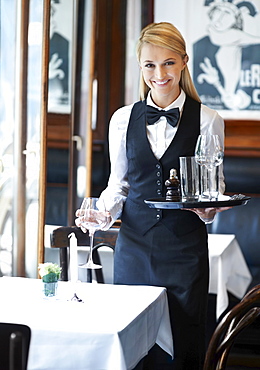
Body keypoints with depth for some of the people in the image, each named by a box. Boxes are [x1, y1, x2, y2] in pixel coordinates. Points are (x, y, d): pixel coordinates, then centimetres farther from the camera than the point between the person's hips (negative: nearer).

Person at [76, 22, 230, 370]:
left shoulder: (207, 121, -1)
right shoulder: (123, 119, 6)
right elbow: (119, 183, 12)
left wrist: (207, 208, -15)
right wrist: (103, 212, -6)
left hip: (185, 249, -2)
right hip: (134, 247, 2)